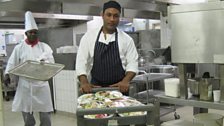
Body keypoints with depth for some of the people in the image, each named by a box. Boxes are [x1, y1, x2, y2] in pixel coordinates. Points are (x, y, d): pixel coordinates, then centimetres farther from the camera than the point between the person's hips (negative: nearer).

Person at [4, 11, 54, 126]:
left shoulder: (44, 46, 4)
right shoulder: (19, 48, 5)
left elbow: (51, 61, -4)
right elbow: (12, 63, 2)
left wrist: (44, 61, -26)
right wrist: (7, 74, -14)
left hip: (41, 84, 0)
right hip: (25, 85, 0)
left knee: (45, 117, 4)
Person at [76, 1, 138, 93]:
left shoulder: (126, 39, 1)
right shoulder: (88, 36, 1)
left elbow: (132, 63, 0)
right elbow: (81, 62, -1)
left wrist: (126, 81, -18)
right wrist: (84, 82, -16)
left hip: (119, 89, 0)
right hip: (95, 88, 0)